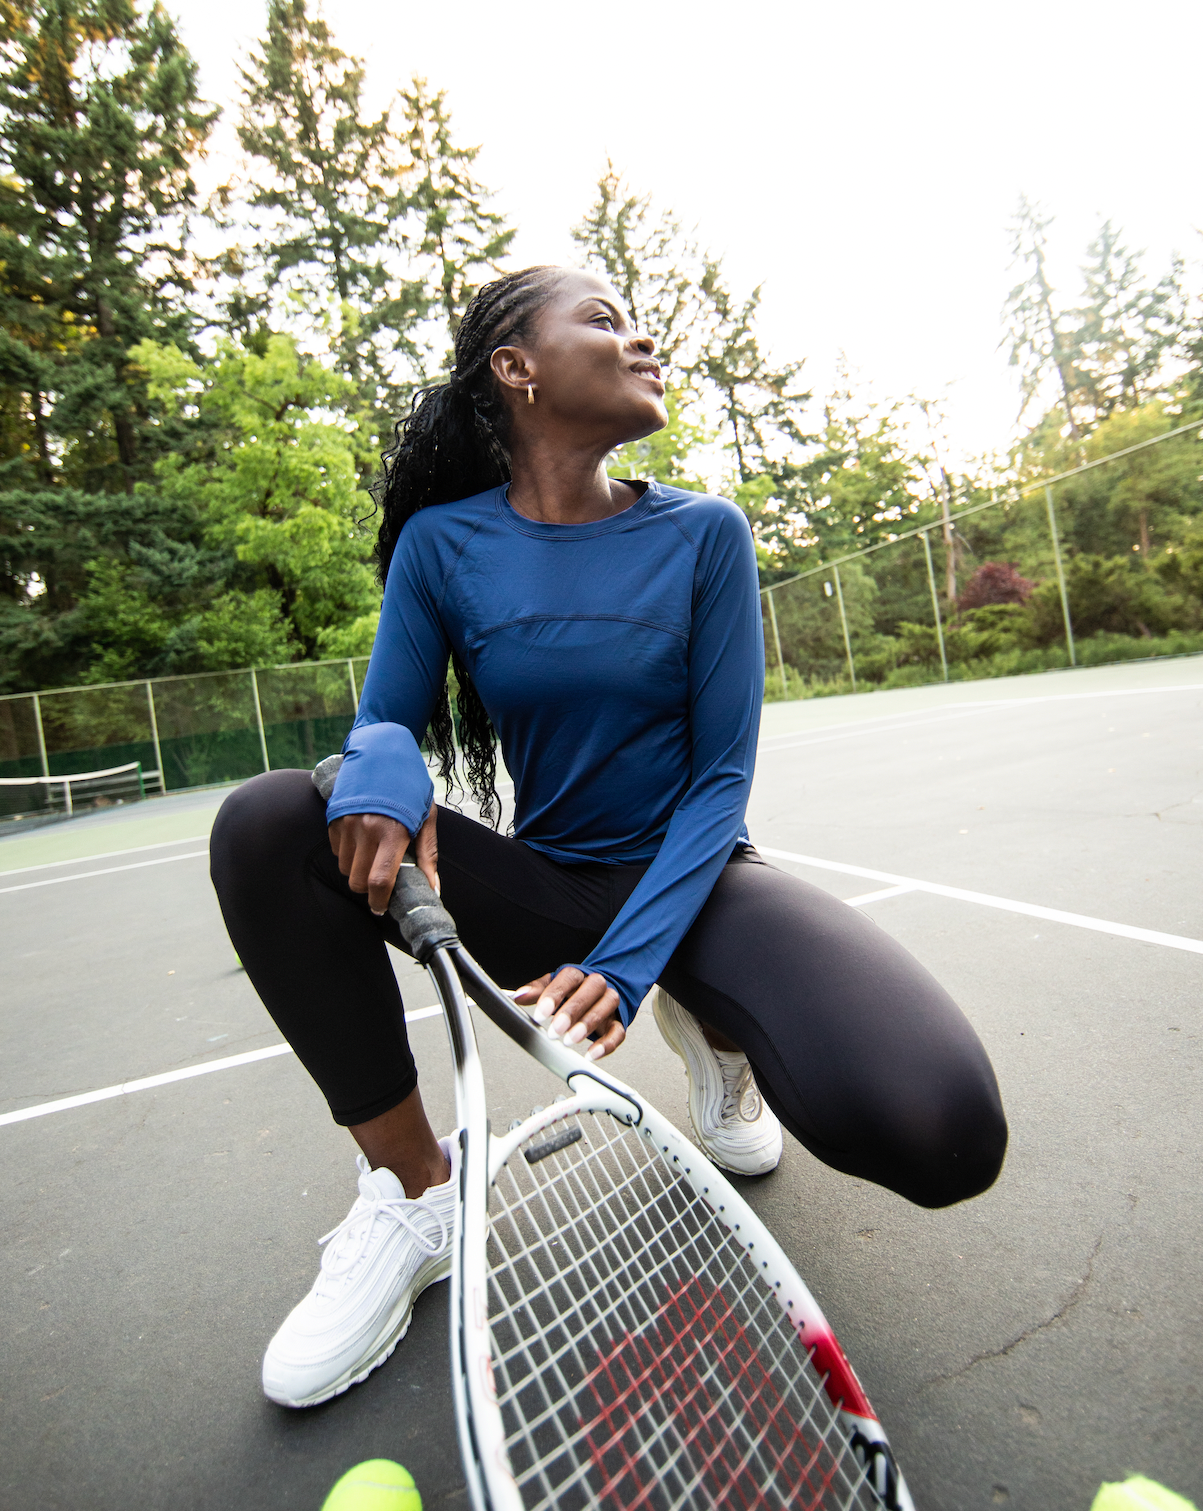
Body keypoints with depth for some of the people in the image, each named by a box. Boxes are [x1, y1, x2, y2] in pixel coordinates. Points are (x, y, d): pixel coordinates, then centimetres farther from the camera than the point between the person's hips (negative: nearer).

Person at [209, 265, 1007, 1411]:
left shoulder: (702, 534, -5)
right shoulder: (441, 542, -2)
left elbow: (721, 777, -9)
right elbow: (386, 717, 0)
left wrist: (629, 962, -22)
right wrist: (383, 764, -26)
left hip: (686, 882, 0)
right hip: (541, 887, 2)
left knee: (943, 1133, -25)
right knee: (265, 827, -18)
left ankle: (717, 1033, 12)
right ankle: (416, 1189, -3)